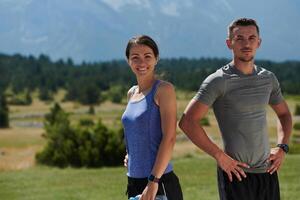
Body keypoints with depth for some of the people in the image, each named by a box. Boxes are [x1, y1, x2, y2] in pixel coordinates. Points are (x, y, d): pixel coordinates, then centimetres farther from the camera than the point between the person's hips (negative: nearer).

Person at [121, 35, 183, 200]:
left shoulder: (164, 90, -8)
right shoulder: (132, 93, 13)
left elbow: (169, 138, -16)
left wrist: (153, 181, -21)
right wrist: (131, 155, 10)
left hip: (159, 182, -7)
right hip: (134, 180, 7)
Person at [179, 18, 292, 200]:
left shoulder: (268, 78, 11)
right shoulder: (219, 81, -8)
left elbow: (284, 114, 27)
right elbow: (187, 122, -15)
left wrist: (282, 148, 10)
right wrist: (220, 156, -15)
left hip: (267, 171, 6)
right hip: (236, 173, -6)